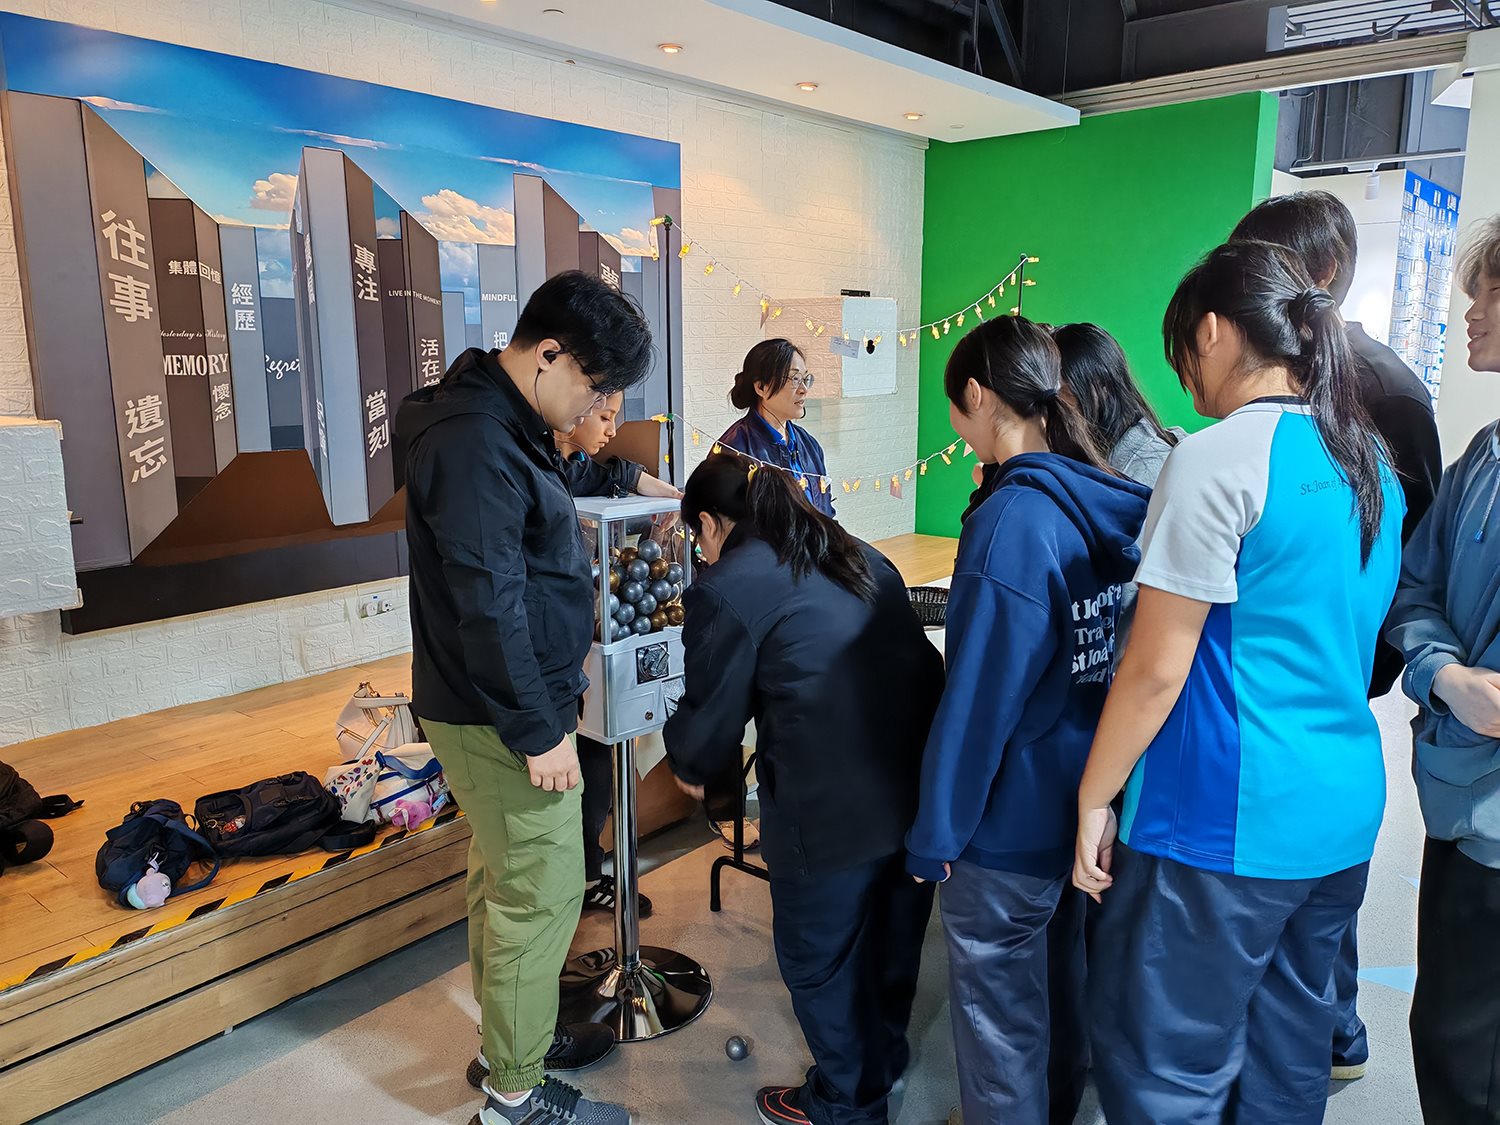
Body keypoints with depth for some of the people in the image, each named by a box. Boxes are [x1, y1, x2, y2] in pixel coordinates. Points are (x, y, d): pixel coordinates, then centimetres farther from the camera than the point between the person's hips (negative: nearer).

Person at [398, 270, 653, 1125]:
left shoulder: (506, 427, 10)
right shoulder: (474, 443, -22)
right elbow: (488, 605, -25)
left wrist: (555, 687, 20)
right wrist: (537, 731, -20)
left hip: (507, 706, 10)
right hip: (502, 718, -10)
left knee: (505, 879, 20)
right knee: (543, 894, 2)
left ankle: (513, 1037, 38)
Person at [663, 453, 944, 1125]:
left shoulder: (725, 591, -7)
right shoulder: (862, 558, 14)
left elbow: (709, 720, -2)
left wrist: (688, 765, 21)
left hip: (834, 813, -7)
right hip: (921, 788, 8)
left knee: (819, 957, 16)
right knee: (892, 938, 27)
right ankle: (882, 1062, 50)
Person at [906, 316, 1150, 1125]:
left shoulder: (1012, 520, -24)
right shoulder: (1106, 503, 2)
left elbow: (978, 697, -23)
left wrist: (935, 833, -12)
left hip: (1012, 820, -8)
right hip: (1087, 805, 9)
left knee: (999, 1013, 10)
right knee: (1060, 987, 26)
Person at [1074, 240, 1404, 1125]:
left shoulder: (1220, 459, -17)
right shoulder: (1370, 462, 9)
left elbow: (1156, 670, -17)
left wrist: (1095, 798, -8)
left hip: (1227, 822, -9)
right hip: (1347, 815, 9)